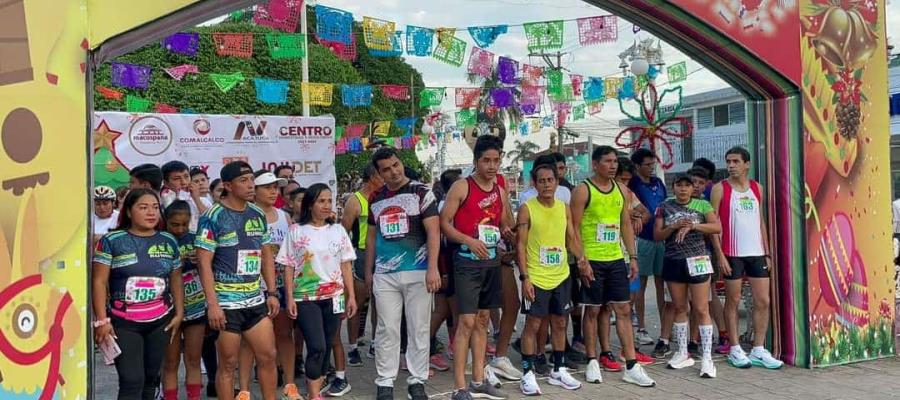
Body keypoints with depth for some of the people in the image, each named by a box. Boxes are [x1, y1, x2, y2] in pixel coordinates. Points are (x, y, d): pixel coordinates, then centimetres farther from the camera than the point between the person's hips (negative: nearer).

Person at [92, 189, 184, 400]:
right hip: (123, 323, -4)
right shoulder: (112, 241, -5)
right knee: (132, 381, -8)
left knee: (151, 378, 13)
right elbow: (99, 282, -7)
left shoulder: (169, 241, 7)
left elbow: (176, 279, 14)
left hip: (161, 321, 4)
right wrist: (101, 320, -12)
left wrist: (179, 313, 7)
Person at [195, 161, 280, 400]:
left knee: (268, 356, 9)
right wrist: (212, 304, -17)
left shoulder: (258, 215, 7)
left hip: (255, 300, 6)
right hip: (226, 303, -5)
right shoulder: (213, 217, -10)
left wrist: (272, 293, 7)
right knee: (228, 364, 5)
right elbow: (204, 263, -12)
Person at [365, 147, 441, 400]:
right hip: (384, 275, 3)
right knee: (387, 330, 6)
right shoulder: (376, 199, 10)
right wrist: (368, 271, 14)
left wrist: (432, 268, -18)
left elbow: (433, 232, -9)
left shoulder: (421, 192, -3)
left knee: (419, 329, 4)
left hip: (417, 272, -3)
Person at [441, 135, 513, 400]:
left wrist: (507, 231, -3)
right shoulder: (462, 187, -8)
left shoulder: (500, 192, 10)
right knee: (467, 322, -8)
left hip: (492, 261, 7)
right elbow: (443, 223, -11)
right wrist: (470, 241, -22)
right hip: (468, 262, -6)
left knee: (483, 320, 12)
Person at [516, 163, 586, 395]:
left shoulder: (564, 208, 5)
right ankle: (528, 374, 10)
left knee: (560, 323, 13)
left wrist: (581, 257, -11)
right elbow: (521, 245, -10)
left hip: (561, 277, 5)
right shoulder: (527, 209, -9)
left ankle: (558, 371, 26)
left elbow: (572, 238, 9)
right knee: (533, 324, 0)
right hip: (536, 277, -5)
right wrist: (524, 277, -15)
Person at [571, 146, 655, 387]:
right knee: (592, 310, 5)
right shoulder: (583, 190, -7)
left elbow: (626, 225, 14)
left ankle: (631, 367, 9)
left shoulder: (621, 191, 10)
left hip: (616, 260, 5)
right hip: (592, 261, -5)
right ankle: (592, 362, 17)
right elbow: (575, 229, -10)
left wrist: (633, 256, 7)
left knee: (624, 310, 5)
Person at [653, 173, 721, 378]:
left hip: (697, 261, -2)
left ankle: (707, 357, 1)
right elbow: (657, 235, 2)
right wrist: (674, 226, -14)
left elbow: (717, 227, -9)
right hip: (673, 261, 3)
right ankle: (683, 353, 21)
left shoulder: (702, 205, 2)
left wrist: (693, 225, -18)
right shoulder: (664, 207, 7)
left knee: (701, 309, -4)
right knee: (679, 308, 11)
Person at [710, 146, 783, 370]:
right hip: (733, 254, -4)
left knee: (763, 301, 4)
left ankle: (758, 351, 13)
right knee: (733, 301, 3)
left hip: (757, 253, 5)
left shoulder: (757, 188, 11)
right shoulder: (720, 189, -3)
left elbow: (761, 222, 15)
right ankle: (735, 350, 12)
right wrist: (720, 255, -12)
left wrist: (767, 252, 10)